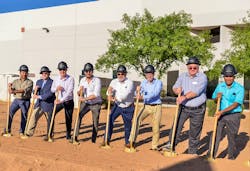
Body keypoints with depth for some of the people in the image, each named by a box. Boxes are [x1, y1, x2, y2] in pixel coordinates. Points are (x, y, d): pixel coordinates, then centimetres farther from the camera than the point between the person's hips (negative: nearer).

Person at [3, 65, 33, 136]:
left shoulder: (30, 82, -1)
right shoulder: (15, 81, 12)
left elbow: (25, 90, -18)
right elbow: (10, 91, 6)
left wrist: (14, 91, -28)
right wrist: (10, 87, -16)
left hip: (25, 101, -3)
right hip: (16, 100, 3)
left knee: (24, 116, -1)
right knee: (9, 113, -9)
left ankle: (21, 132, 11)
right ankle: (7, 130, -2)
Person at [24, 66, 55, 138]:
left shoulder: (52, 83, -8)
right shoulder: (38, 81, 14)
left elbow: (50, 94, -20)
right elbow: (36, 93, 19)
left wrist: (40, 96, -24)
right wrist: (35, 90, -4)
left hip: (48, 105, -5)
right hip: (39, 104, 5)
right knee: (33, 116, -9)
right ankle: (29, 133, -5)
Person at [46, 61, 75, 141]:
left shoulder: (70, 79, -12)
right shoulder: (56, 79, 2)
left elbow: (69, 91, -23)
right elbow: (52, 90, 10)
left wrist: (61, 100, -33)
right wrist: (56, 88, -14)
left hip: (68, 102, -3)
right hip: (59, 101, 3)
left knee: (68, 119, 4)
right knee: (51, 115, -9)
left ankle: (68, 135, 23)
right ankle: (49, 134, 2)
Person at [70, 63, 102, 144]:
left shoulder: (97, 80, -15)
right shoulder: (82, 80, 1)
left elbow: (96, 94, -25)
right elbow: (78, 94, 4)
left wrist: (85, 98, -31)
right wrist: (79, 91, -18)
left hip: (96, 104, -3)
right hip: (85, 103, 3)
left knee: (95, 122, 1)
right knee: (78, 116, -18)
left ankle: (93, 140, 16)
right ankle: (75, 136, -14)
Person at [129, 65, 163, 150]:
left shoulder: (158, 82, -7)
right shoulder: (144, 82, 7)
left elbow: (155, 93, -23)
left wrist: (144, 97, -36)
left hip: (156, 107, -3)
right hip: (146, 106, 3)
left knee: (156, 127, 0)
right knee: (137, 119, -17)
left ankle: (154, 146, 17)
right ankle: (132, 141, -12)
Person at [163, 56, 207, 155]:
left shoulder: (202, 77, -8)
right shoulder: (182, 76, 7)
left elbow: (196, 92, -21)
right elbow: (175, 87, 4)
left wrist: (185, 97, -32)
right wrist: (177, 90, -20)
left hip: (198, 110, -2)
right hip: (183, 107, 3)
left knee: (195, 132, 7)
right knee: (176, 125, -12)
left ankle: (192, 152, 21)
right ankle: (171, 144, 2)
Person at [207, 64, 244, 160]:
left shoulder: (239, 88, -9)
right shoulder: (220, 86, 4)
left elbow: (236, 104, -17)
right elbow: (214, 100, 15)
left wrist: (222, 111, -26)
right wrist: (217, 97, -10)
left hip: (233, 116, -3)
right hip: (220, 115, 3)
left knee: (232, 138, 9)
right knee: (216, 136, -2)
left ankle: (231, 157, 26)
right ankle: (210, 156, 5)